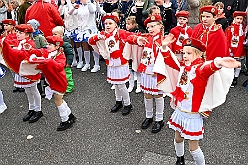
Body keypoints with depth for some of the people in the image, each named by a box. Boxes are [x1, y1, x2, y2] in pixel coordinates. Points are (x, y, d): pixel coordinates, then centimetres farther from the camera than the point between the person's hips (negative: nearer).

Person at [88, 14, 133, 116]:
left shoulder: (121, 33, -11)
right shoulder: (102, 34, 4)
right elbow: (90, 41, -2)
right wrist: (97, 37, -19)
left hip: (121, 62, -5)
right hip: (110, 64, 5)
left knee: (121, 85, 0)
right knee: (115, 84, 19)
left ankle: (128, 104, 18)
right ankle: (118, 102, 38)